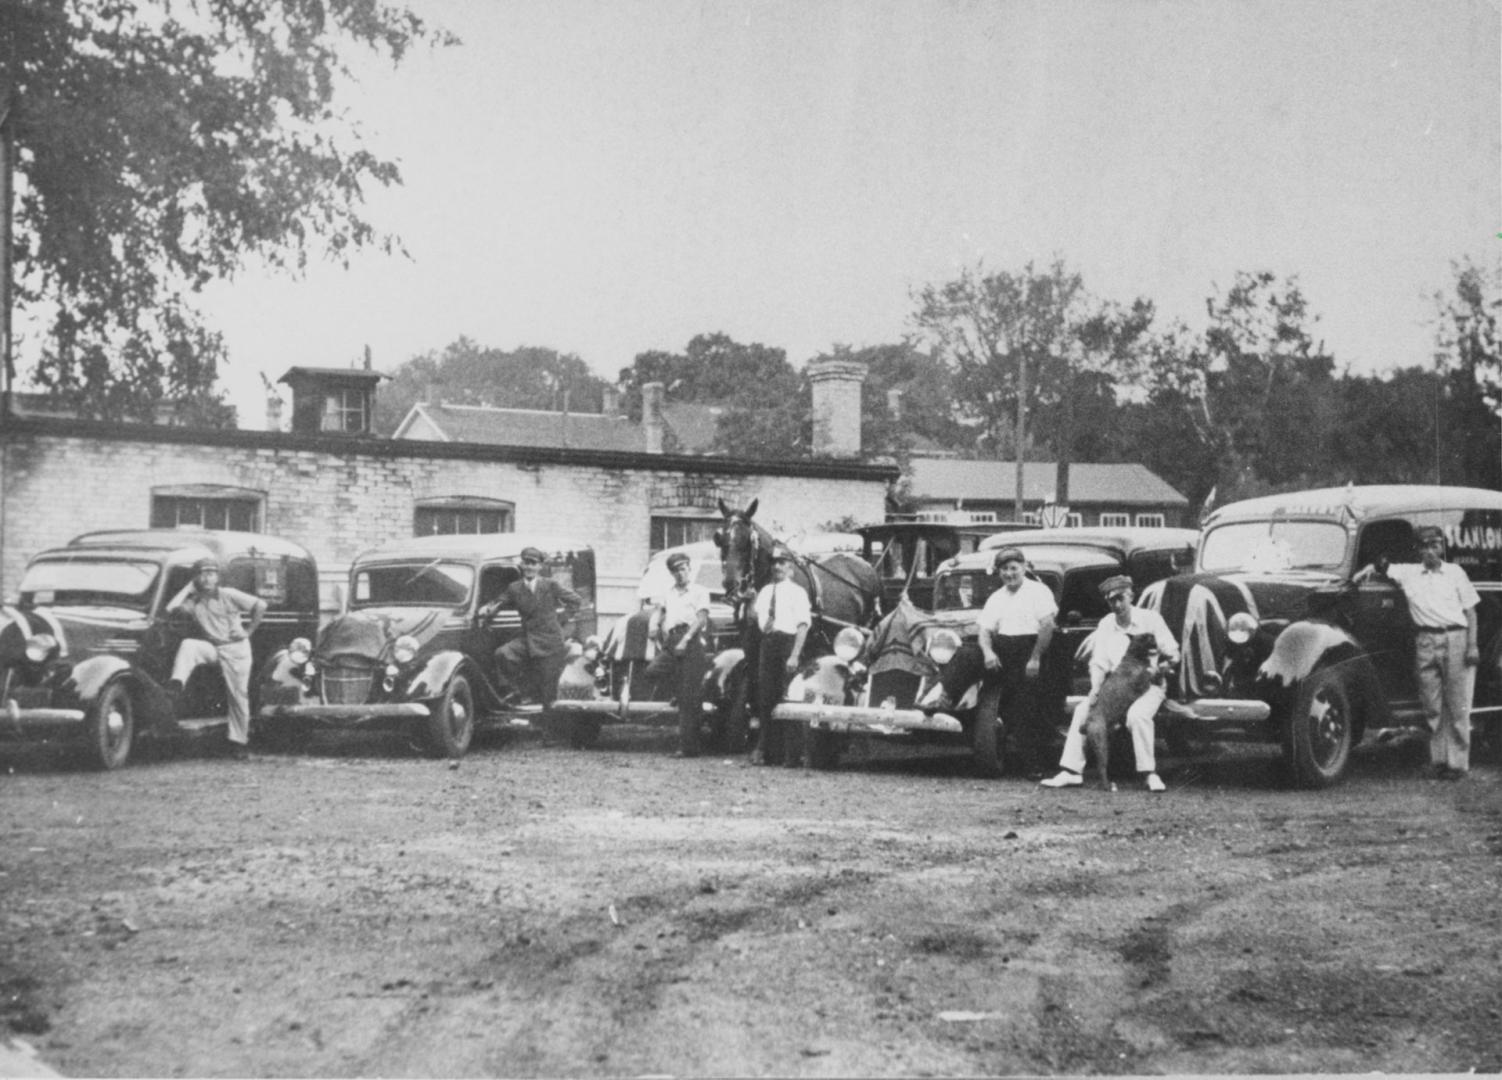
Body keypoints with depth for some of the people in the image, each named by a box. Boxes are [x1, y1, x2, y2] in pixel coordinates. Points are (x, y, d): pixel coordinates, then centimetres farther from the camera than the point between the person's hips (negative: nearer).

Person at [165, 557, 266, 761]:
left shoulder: (228, 595, -10)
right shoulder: (193, 601, 1)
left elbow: (260, 605, -11)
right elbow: (170, 609, -15)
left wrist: (249, 631, -9)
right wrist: (188, 588, -7)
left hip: (235, 648, -3)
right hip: (210, 647, 3)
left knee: (238, 696, -1)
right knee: (187, 645, -27)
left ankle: (239, 743, 9)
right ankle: (176, 687, -39)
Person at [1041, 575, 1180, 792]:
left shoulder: (1150, 619, -2)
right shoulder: (1105, 625, 9)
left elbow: (1173, 655, 0)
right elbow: (1099, 663, 5)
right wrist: (1095, 690, -12)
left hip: (1148, 685, -5)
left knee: (1138, 714, -35)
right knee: (1082, 710, -14)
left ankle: (1149, 773, -26)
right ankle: (1072, 771, -13)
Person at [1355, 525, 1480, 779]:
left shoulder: (1455, 572, 8)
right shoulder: (1408, 572, 11)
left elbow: (1470, 610, 7)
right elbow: (1380, 567, 18)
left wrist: (1472, 645, -3)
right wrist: (1366, 571, -7)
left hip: (1455, 638, -2)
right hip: (1425, 642, 2)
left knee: (1457, 707, -1)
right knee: (1432, 708, 4)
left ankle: (1458, 763, 1)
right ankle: (1438, 760, 11)